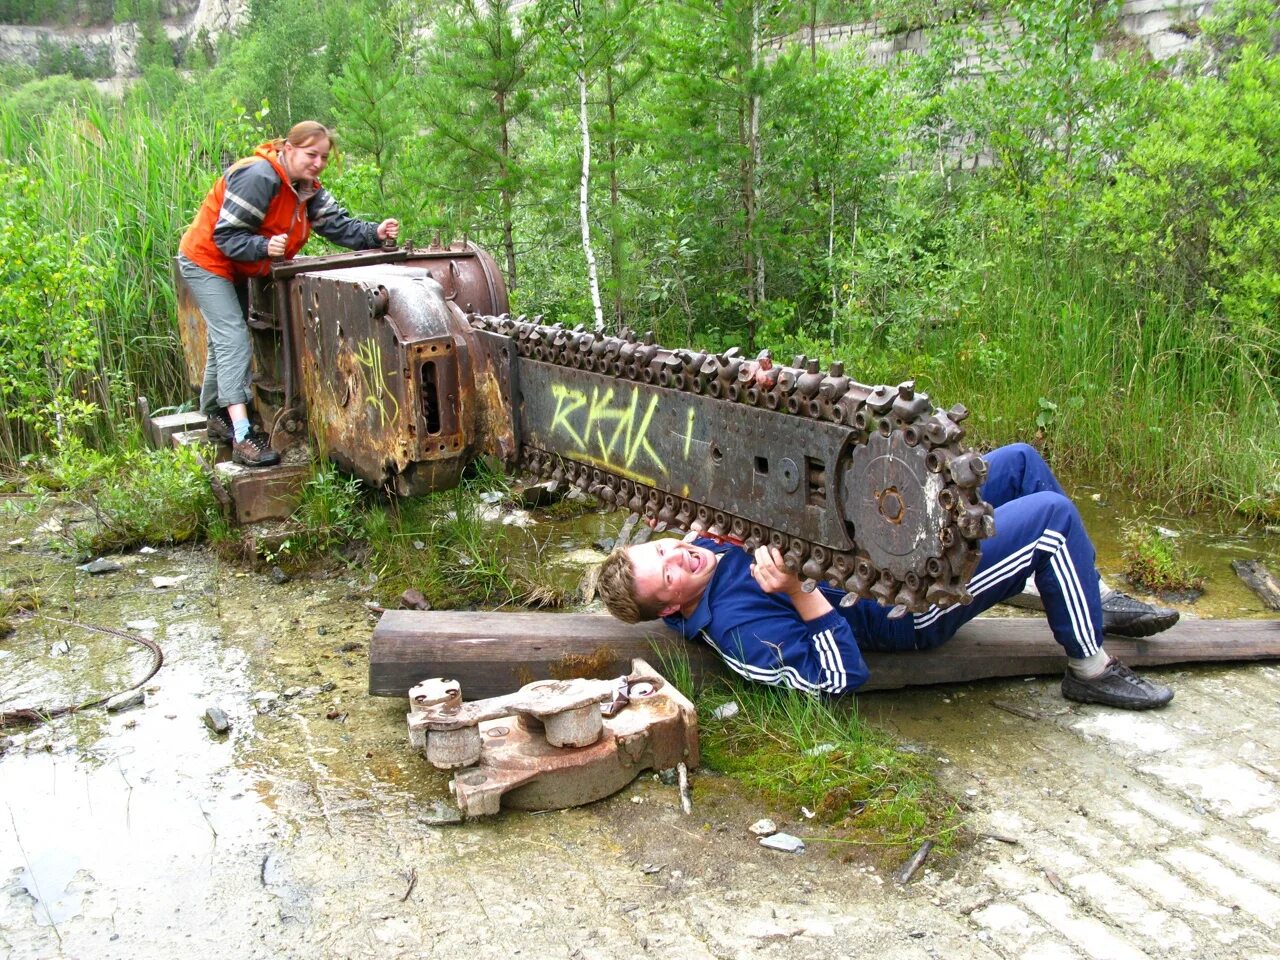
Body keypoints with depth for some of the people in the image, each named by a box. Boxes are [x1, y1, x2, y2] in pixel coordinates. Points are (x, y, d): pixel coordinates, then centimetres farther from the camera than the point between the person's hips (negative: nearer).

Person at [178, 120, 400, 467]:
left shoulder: (307, 189, -1)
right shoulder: (258, 178, -29)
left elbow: (337, 224, -11)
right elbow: (225, 235, -29)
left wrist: (374, 233, -27)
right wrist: (264, 247, -45)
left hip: (235, 269, 9)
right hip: (206, 261, -9)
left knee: (225, 341, 17)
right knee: (233, 338, -19)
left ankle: (217, 418, 31)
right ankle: (242, 437, -26)